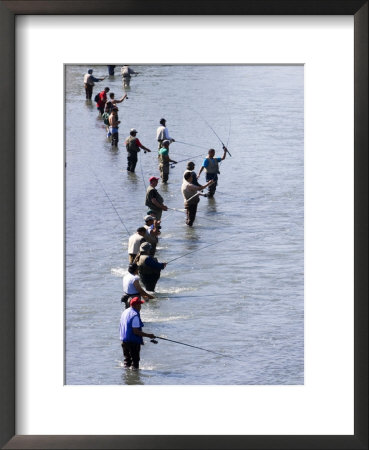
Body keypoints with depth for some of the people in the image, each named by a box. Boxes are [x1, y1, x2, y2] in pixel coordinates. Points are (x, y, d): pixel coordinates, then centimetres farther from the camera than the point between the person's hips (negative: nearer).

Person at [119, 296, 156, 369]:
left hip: (124, 340, 9)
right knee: (135, 360, 0)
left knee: (127, 360, 17)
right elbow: (136, 331, -23)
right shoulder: (135, 315, -19)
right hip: (133, 341, -9)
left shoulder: (124, 312, 10)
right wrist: (148, 335, -17)